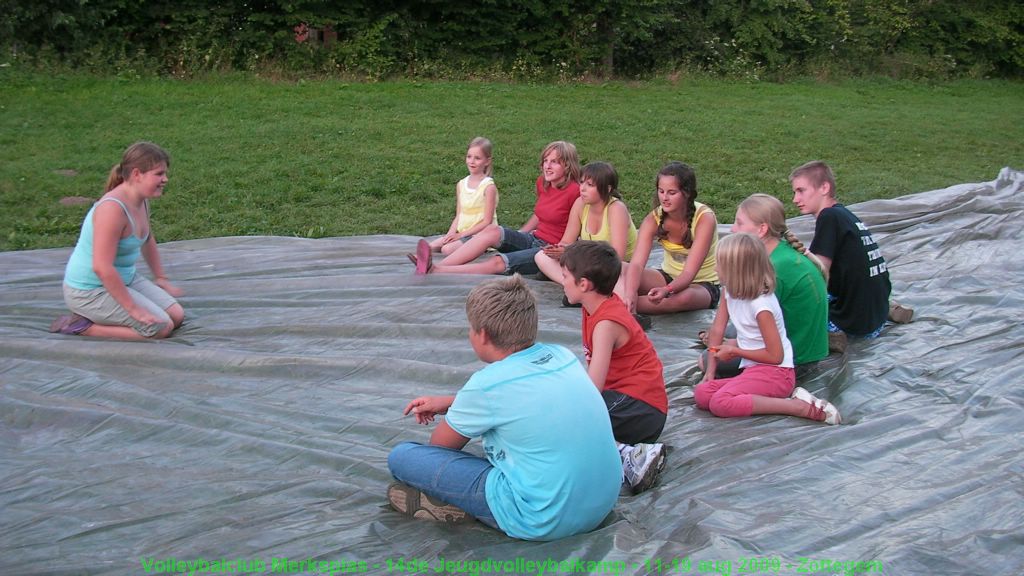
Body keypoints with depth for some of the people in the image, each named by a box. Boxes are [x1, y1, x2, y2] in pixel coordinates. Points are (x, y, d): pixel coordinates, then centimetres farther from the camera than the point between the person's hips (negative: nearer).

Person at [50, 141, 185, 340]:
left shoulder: (142, 201, 1)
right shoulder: (113, 208, -28)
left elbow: (148, 240, 22)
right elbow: (102, 267, -32)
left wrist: (161, 278, 23)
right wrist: (133, 309, -28)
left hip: (123, 279, 9)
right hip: (89, 290, -9)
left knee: (177, 316, 1)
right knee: (161, 327, -17)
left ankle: (97, 316, 11)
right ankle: (83, 326, -6)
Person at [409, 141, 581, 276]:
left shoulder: (574, 191, -15)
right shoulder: (542, 183, 9)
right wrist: (515, 237, 18)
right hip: (534, 238, 7)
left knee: (498, 262, -26)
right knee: (492, 231, -19)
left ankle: (435, 271, -34)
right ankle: (436, 265, -30)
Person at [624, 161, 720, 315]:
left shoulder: (704, 218, -24)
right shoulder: (654, 219, -14)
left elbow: (689, 272, -30)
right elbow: (637, 263, -27)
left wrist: (666, 290, -50)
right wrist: (630, 294, -47)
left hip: (704, 284, -4)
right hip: (669, 277, 4)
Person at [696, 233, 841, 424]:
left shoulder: (761, 305, -20)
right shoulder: (730, 292, 4)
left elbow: (775, 356, -18)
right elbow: (717, 330, 7)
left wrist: (734, 351, -9)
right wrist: (710, 373, 2)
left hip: (775, 372, -9)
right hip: (754, 370, 9)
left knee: (719, 403, -29)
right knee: (701, 394, -11)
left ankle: (803, 407, -23)